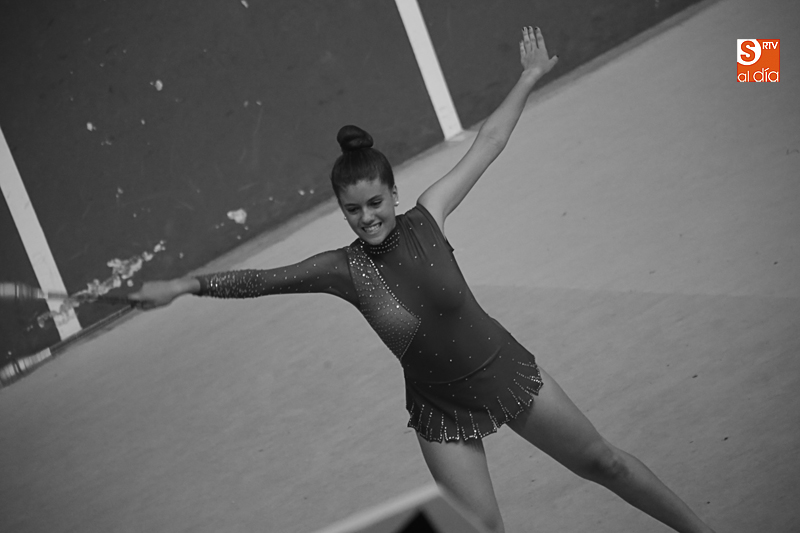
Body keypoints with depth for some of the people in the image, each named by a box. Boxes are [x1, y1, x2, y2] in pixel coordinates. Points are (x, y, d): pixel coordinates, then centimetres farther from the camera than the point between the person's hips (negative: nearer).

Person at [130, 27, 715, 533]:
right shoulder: (343, 269, -14)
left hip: (508, 371, 1)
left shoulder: (425, 218, -14)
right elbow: (258, 279, -6)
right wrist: (184, 285, -12)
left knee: (602, 460, 14)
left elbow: (486, 145, -5)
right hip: (442, 411, -1)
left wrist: (529, 79, 3)